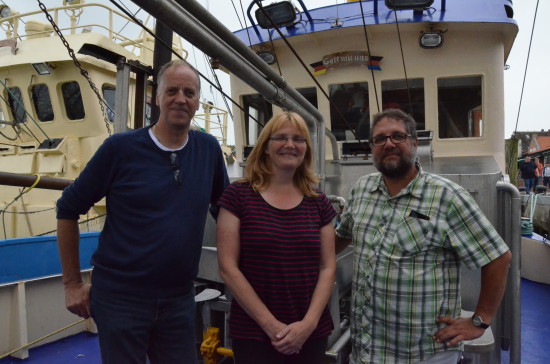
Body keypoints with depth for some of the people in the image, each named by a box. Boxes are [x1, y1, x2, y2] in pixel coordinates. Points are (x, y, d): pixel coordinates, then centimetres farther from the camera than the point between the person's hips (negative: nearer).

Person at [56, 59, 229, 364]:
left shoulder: (208, 148, 0)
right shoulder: (120, 147, -10)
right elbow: (68, 209, -2)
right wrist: (72, 283, -1)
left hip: (179, 300, 3)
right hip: (119, 297, -3)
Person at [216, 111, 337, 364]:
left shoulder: (318, 203, 3)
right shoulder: (238, 195, -7)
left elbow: (327, 267, 3)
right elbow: (228, 268, -10)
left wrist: (309, 322, -10)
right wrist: (270, 325, -13)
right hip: (253, 333, -3)